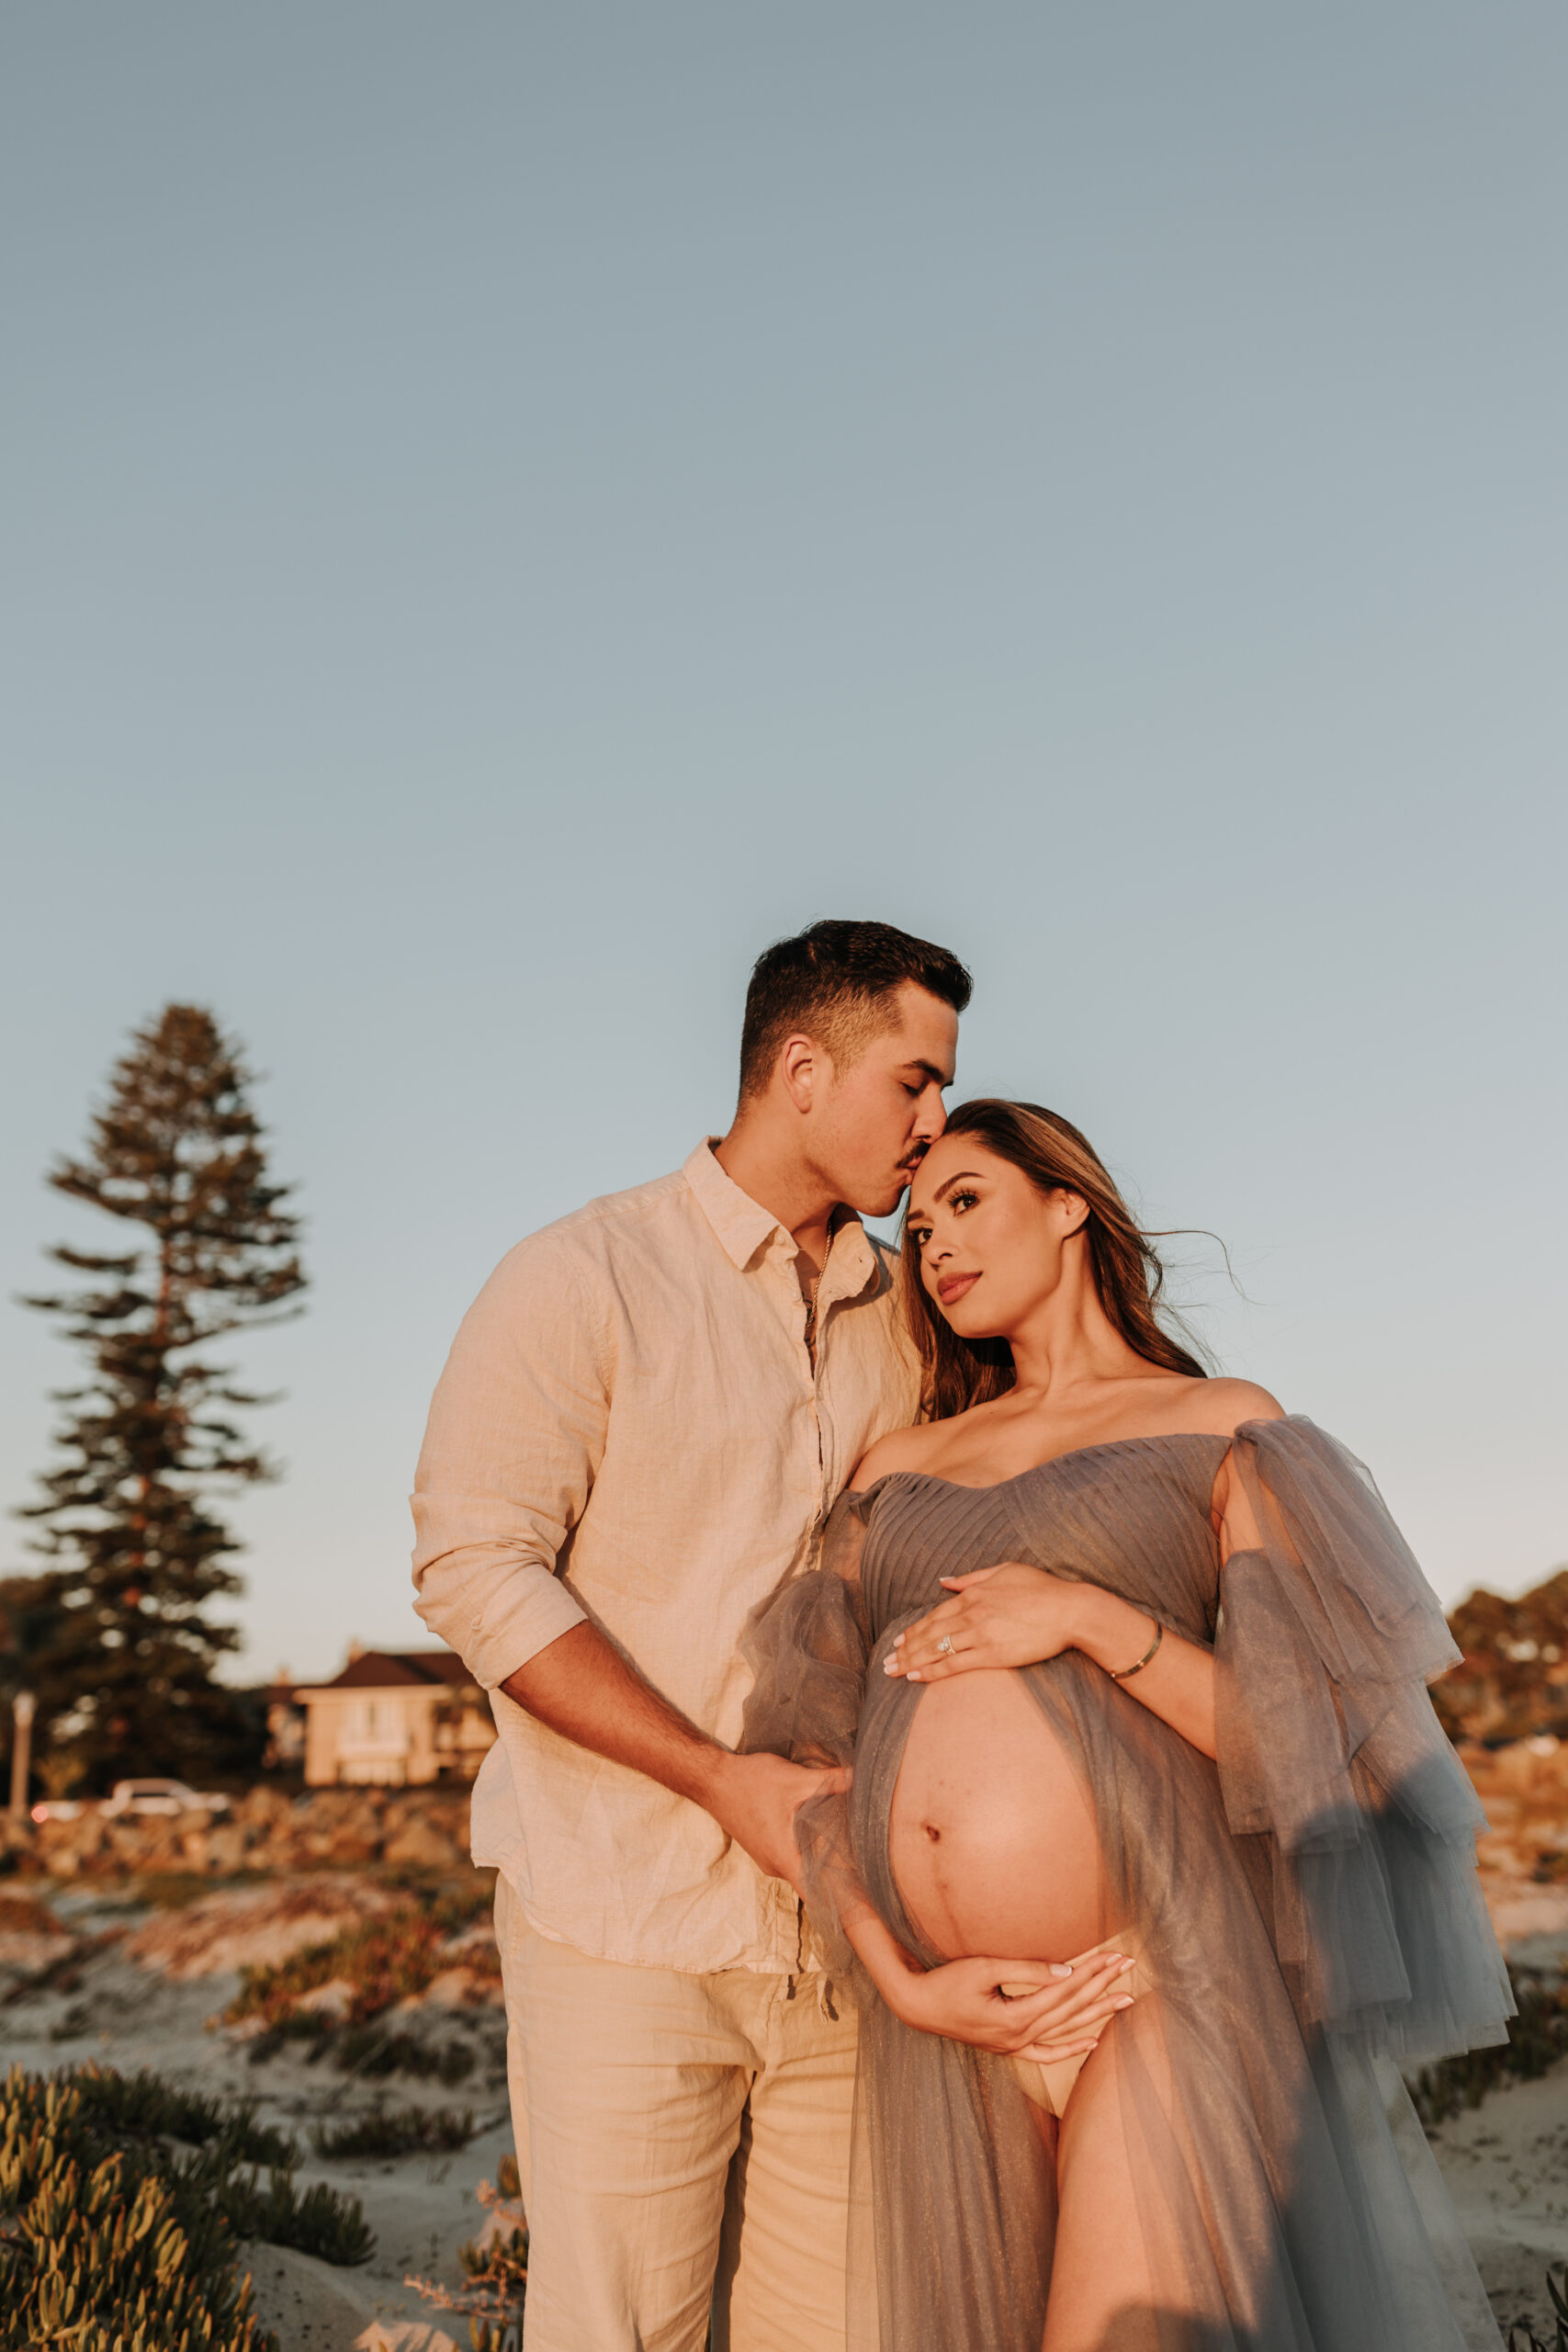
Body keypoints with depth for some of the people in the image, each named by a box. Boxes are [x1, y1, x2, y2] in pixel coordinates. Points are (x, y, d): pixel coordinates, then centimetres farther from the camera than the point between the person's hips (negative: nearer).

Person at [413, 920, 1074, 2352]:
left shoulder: (908, 1322, 11)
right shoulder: (583, 1279, -5)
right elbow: (475, 1569, -12)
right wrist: (727, 1781, -16)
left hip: (844, 1930, 5)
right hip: (630, 1919, -4)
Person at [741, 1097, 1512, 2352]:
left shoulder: (1222, 1426, 7)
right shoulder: (897, 1468, 16)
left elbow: (1302, 1737, 0)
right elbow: (813, 1751, 10)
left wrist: (1090, 1616, -12)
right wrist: (900, 1980, -4)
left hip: (1157, 1995, -4)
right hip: (956, 2023, 4)